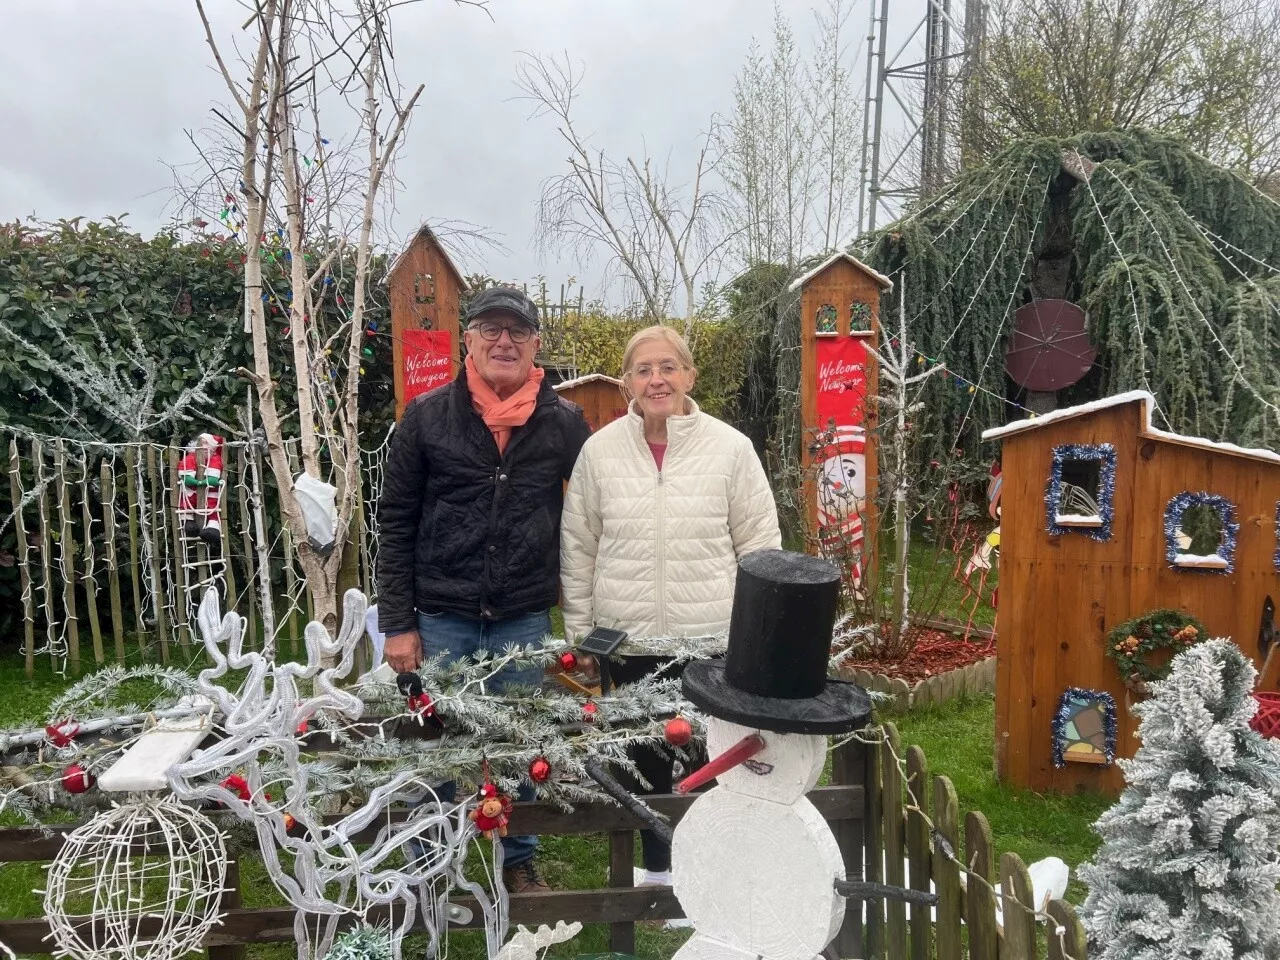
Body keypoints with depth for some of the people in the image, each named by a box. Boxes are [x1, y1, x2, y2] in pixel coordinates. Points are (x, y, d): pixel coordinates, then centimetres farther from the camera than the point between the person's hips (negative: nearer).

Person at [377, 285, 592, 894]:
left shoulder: (564, 423, 1)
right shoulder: (426, 416, -1)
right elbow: (396, 524, 1)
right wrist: (397, 624, -2)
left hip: (525, 618, 1)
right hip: (441, 616, 0)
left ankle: (519, 862, 34)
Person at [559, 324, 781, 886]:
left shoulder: (730, 448, -6)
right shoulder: (599, 450, -3)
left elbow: (760, 544, 0)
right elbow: (577, 549, 4)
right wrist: (579, 632, 6)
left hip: (711, 638, -1)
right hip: (627, 637, 2)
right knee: (646, 759, 16)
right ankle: (658, 870, 39)